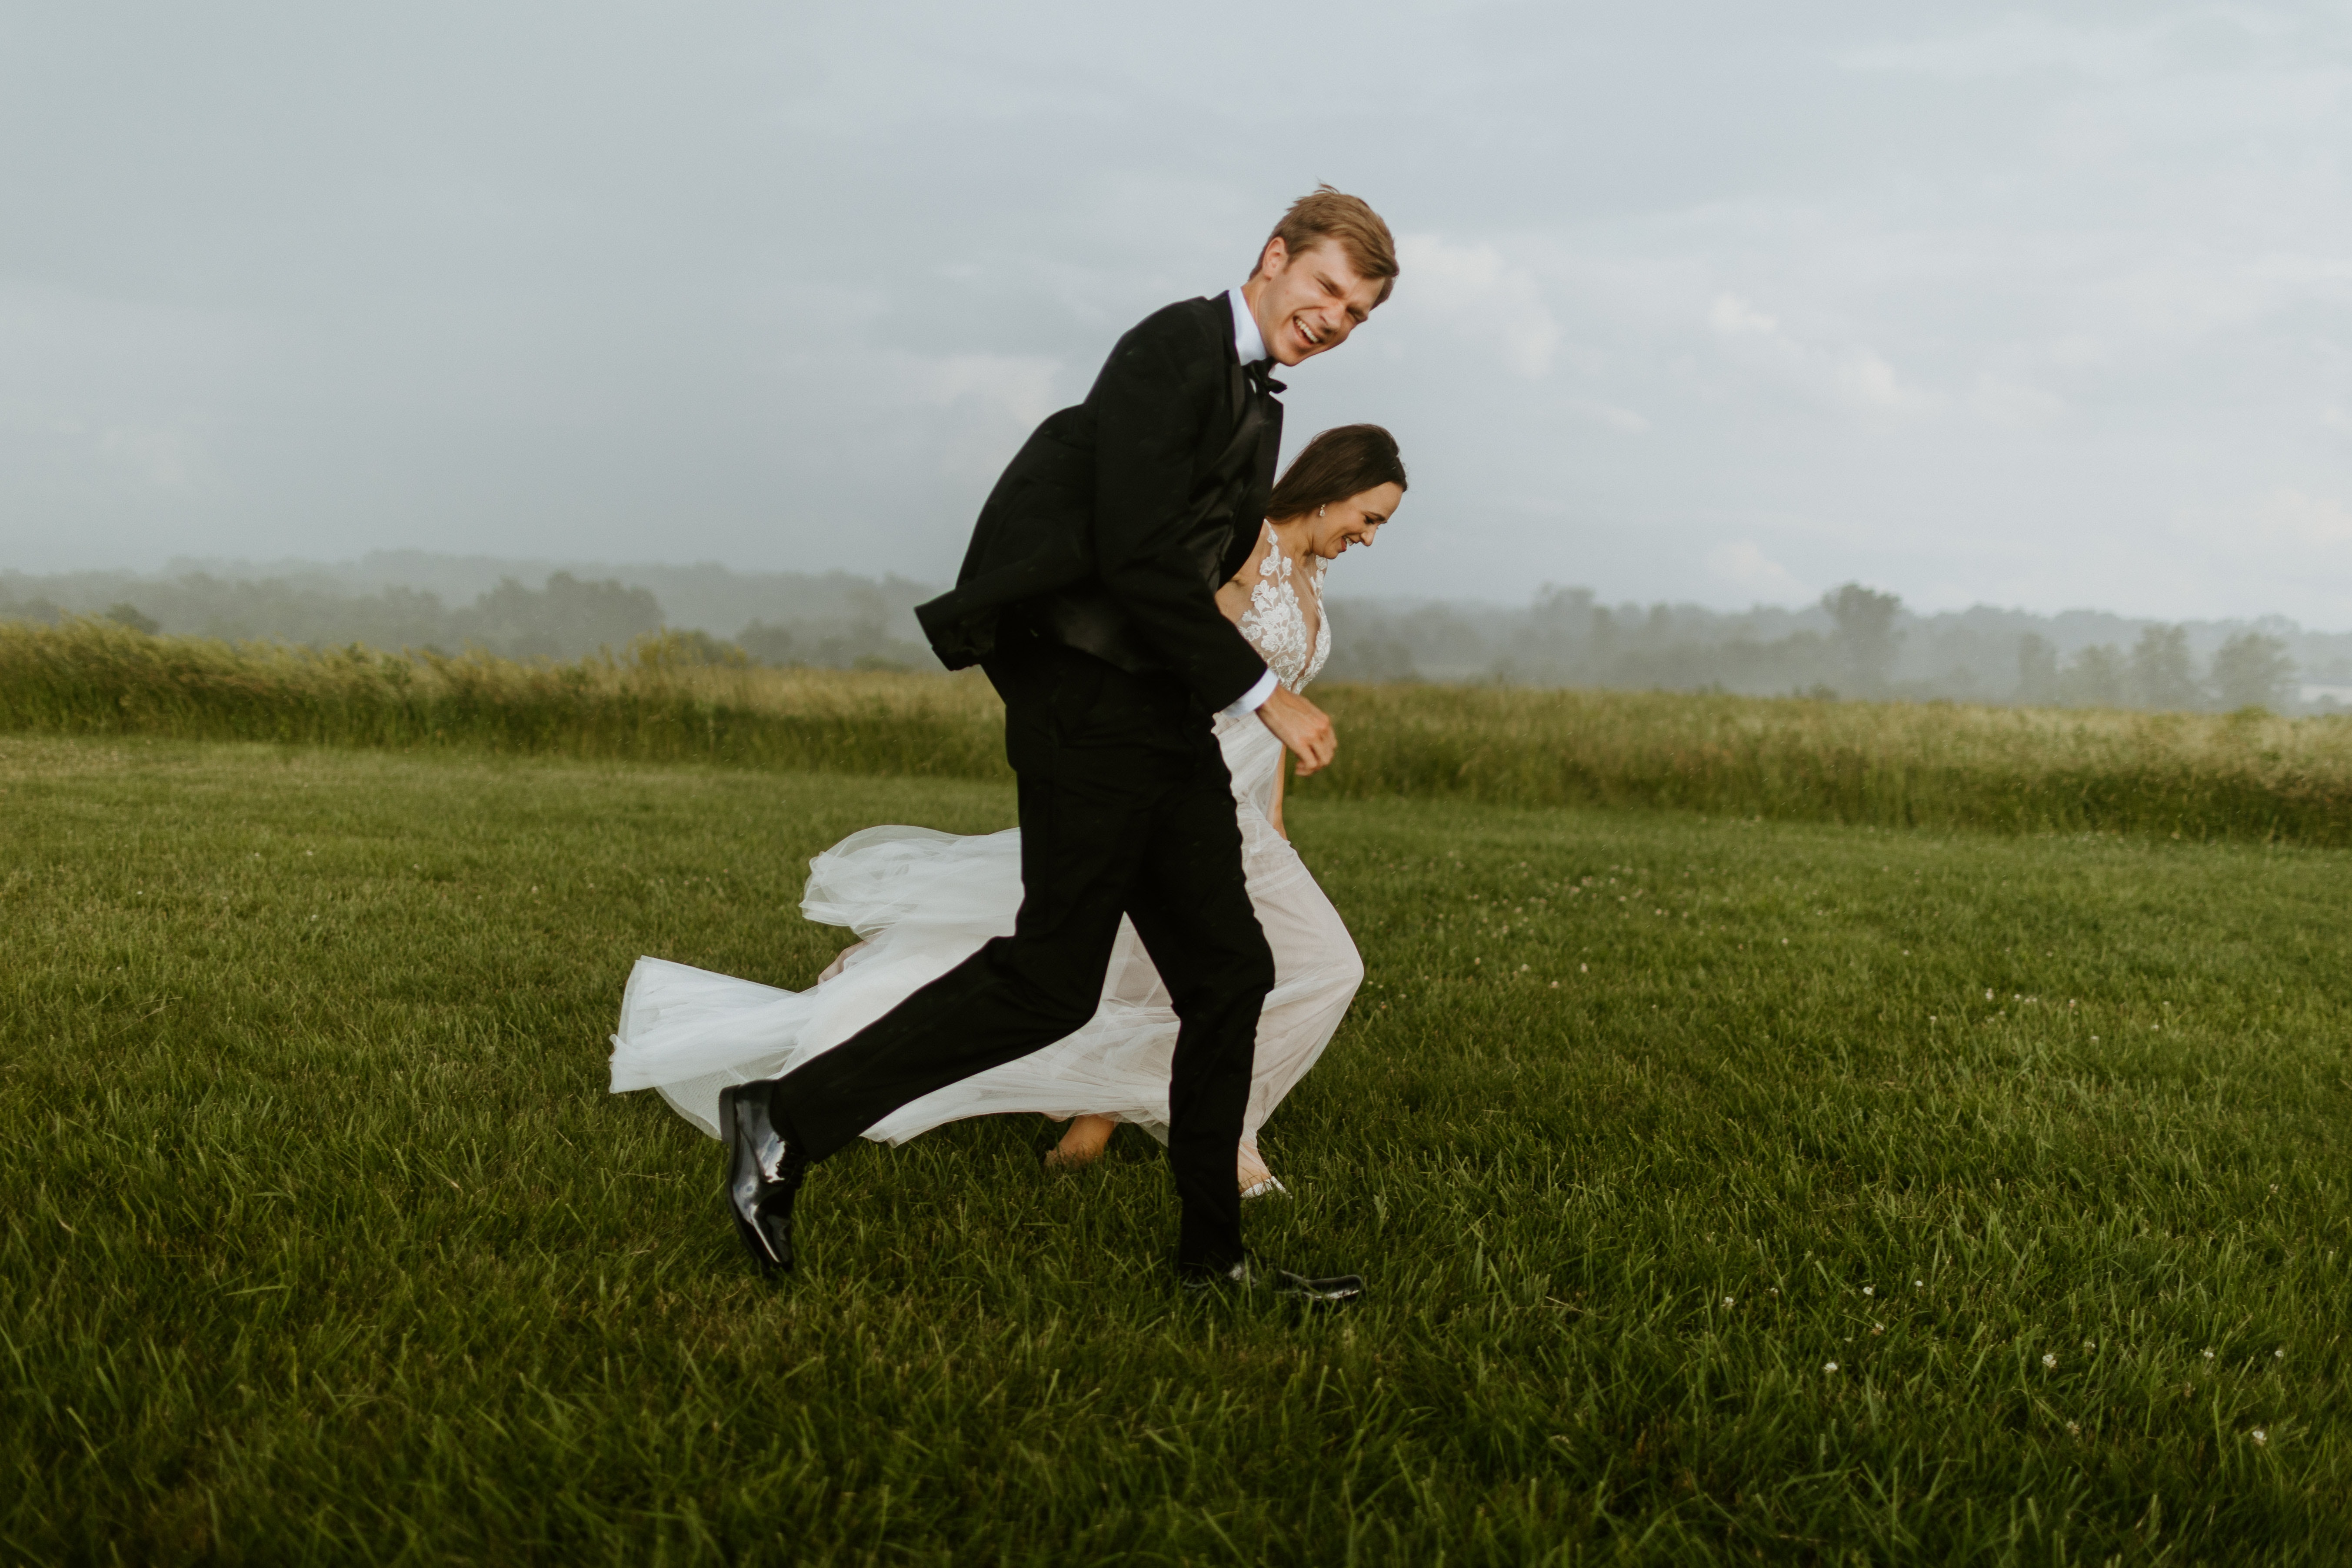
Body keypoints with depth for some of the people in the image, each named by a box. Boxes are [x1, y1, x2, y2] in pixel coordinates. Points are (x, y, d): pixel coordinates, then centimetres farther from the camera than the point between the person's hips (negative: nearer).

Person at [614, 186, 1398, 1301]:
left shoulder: (1255, 405, 19)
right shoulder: (1171, 351, -10)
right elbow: (1138, 560, -19)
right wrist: (1262, 695, -17)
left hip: (1164, 717, 9)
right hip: (1088, 705, -9)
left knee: (1228, 973, 8)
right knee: (1051, 977, -8)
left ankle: (1211, 1256, 18)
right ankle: (787, 1121, 2)